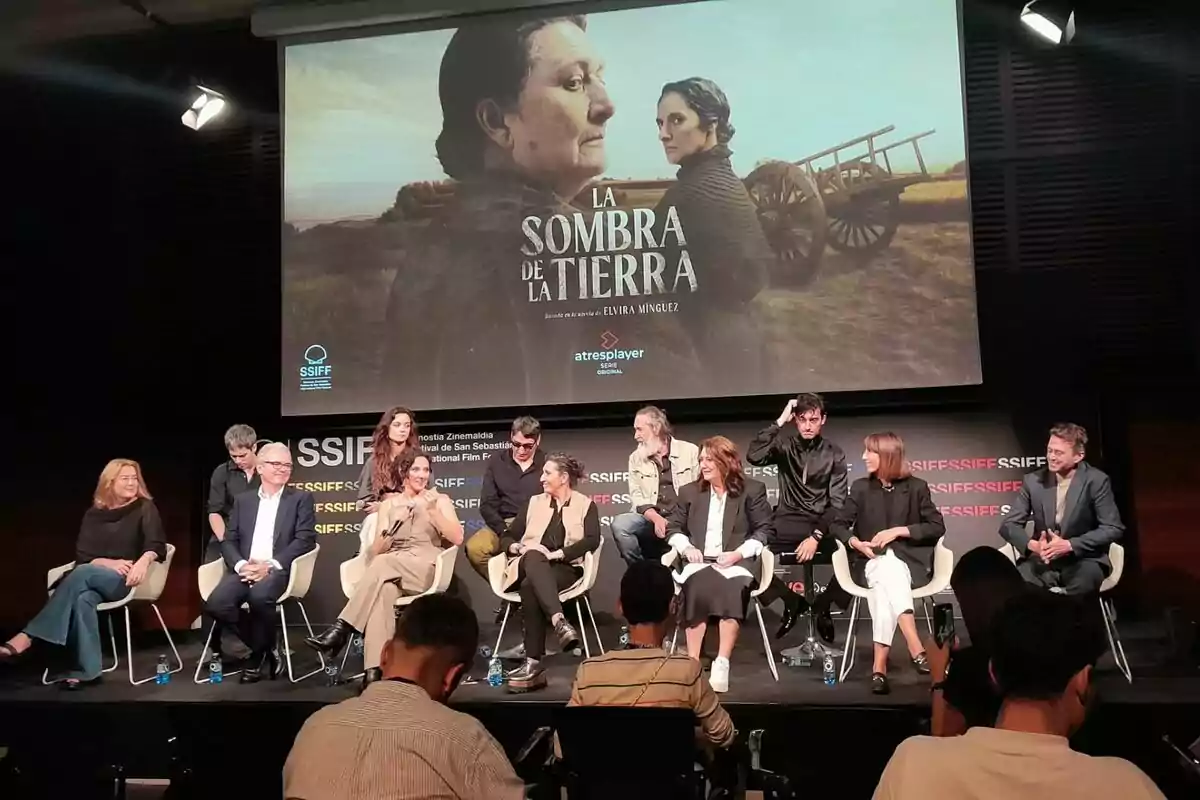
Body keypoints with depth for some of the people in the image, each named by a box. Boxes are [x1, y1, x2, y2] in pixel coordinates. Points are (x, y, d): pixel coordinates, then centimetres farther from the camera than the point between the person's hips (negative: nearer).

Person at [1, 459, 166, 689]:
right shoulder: (94, 515, 14)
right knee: (83, 598, -35)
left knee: (83, 574, -35)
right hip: (93, 578, 3)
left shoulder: (144, 508, 5)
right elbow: (83, 557, 7)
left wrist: (143, 561, -33)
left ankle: (26, 637, -39)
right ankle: (86, 671, -39)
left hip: (125, 580, -3)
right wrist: (109, 563, -13)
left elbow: (157, 546, -10)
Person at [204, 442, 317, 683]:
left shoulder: (301, 498, 9)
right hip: (244, 570, 4)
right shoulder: (242, 500, 19)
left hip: (278, 570, -3)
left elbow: (305, 539, -3)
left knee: (259, 596, -36)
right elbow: (229, 541, 11)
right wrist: (241, 565, -11)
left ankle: (259, 654, -7)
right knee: (216, 603, -26)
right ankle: (266, 650, -3)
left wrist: (270, 565, -15)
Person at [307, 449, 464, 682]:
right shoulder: (389, 504, 19)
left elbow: (457, 538, -1)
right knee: (384, 589, -38)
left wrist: (433, 511, -11)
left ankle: (340, 631, -37)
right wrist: (390, 530, -11)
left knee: (384, 563, -35)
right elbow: (375, 551, 9)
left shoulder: (440, 500, 14)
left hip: (427, 569, -1)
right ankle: (374, 671, -49)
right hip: (392, 572, 2)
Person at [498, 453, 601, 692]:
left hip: (566, 569, -2)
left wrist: (557, 554, -18)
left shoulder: (585, 505, 10)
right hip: (530, 567, 3)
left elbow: (592, 540, -7)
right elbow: (506, 538, 19)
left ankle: (534, 662, -40)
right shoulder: (534, 503, 22)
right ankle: (559, 621, -52)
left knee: (530, 586, -36)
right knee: (534, 558, -36)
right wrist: (518, 547, -4)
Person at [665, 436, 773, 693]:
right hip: (699, 561, 2)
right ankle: (692, 663, -32)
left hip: (736, 562, -2)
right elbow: (673, 528, 18)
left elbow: (764, 530, 4)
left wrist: (739, 552, -11)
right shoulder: (690, 491, 16)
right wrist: (686, 548, -3)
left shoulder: (752, 489, 7)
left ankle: (722, 664, -35)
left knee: (731, 590, -37)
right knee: (698, 589, -34)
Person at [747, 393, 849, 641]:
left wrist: (816, 536, -18)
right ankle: (792, 601, 4)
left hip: (822, 525, 0)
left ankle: (822, 604, 4)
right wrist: (780, 421, -17)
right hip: (788, 523, 0)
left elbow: (837, 503, -4)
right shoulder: (785, 446, 3)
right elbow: (754, 456, -18)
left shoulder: (834, 454, 3)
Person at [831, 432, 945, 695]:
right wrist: (856, 543, -11)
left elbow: (938, 527, 2)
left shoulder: (916, 487, 4)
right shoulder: (860, 487, 9)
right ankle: (917, 650, -42)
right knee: (887, 574, -37)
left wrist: (899, 531, -10)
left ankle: (879, 667, -41)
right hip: (871, 562, 1)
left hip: (908, 560, -1)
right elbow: (839, 525, 11)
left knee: (886, 579, -37)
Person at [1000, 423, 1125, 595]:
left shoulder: (1096, 481, -6)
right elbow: (1009, 525, 2)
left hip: (1083, 559, -1)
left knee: (1081, 586, -35)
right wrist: (1032, 545, -20)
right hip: (1042, 559, 1)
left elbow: (1113, 528, -8)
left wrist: (1069, 545, -20)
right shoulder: (1033, 480, 1)